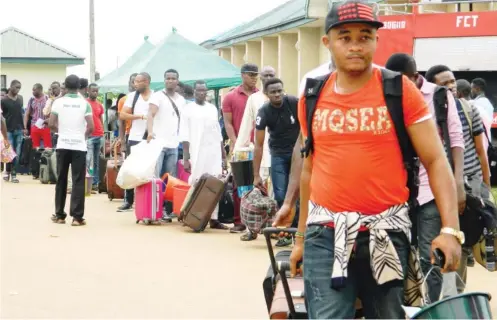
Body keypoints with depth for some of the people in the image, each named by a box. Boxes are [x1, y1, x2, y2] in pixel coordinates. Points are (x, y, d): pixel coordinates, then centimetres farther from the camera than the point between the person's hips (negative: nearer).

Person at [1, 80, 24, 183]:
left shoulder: (20, 98, 9)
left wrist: (24, 128, 14)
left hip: (19, 130, 4)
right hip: (8, 130, -4)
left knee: (17, 154, 2)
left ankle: (14, 174, 8)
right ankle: (7, 171, 14)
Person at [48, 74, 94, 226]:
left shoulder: (58, 102, 0)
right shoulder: (84, 103, -3)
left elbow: (51, 124, -2)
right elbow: (91, 127, -8)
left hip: (63, 145, 2)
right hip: (79, 146, -2)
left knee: (61, 180, 11)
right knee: (78, 181, 0)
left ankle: (59, 215, 15)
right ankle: (77, 216, -4)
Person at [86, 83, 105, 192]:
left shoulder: (100, 105, 15)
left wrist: (103, 133, 12)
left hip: (99, 136, 6)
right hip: (88, 135, -6)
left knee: (97, 161, 7)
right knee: (88, 160, -11)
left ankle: (95, 183, 9)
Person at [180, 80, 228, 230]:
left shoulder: (213, 109, 13)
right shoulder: (188, 110, 0)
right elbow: (185, 137, -4)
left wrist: (223, 156, 13)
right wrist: (186, 159, -10)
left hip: (214, 154, 4)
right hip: (197, 154, -4)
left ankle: (214, 219, 0)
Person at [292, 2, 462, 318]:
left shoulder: (400, 90, -4)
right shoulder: (312, 96, 6)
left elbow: (436, 161, -6)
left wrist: (450, 228, -18)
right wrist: (301, 236, 18)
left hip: (386, 232, -2)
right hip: (326, 233, 2)